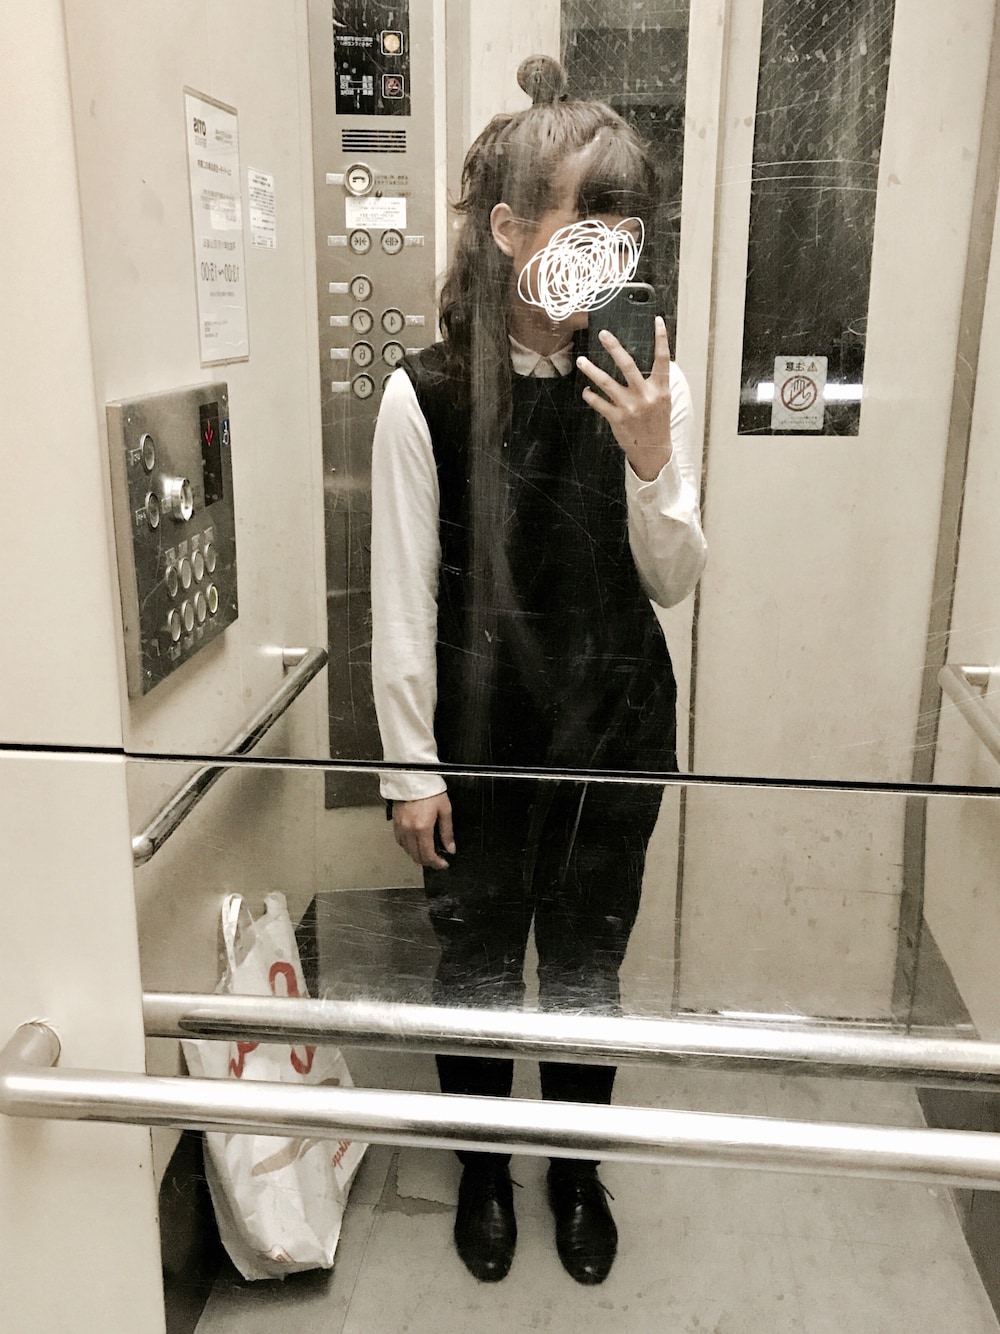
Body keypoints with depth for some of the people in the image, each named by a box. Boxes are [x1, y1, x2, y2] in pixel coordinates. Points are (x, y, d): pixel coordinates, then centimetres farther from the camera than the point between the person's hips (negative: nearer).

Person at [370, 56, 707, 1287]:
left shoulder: (649, 385, -7)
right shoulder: (426, 394, -14)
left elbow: (673, 584, -2)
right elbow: (402, 601, -9)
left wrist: (650, 461, -20)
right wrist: (411, 767, -6)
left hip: (616, 725, 2)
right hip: (481, 733, -1)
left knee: (587, 965, 17)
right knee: (477, 963, 16)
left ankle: (577, 1170, 44)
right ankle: (484, 1170, 44)